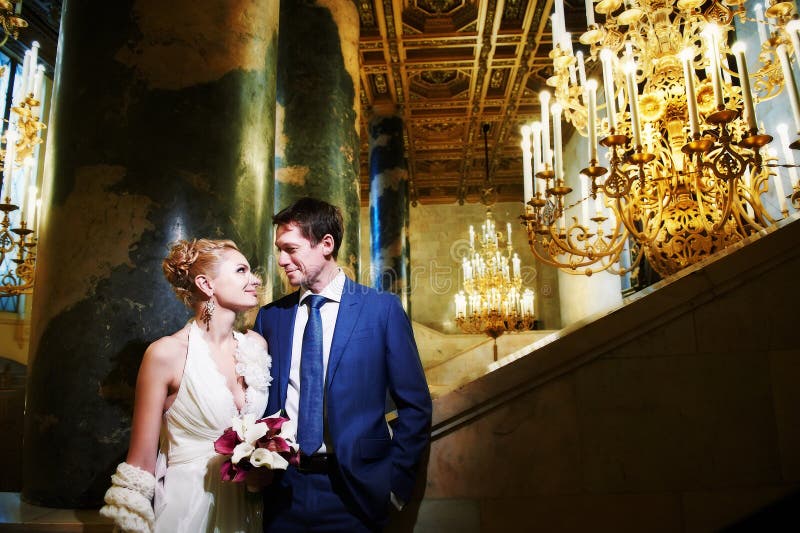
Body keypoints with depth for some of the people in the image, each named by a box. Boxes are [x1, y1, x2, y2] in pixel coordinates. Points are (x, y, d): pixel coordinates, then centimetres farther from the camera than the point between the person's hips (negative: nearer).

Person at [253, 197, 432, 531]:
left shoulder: (382, 309, -6)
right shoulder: (270, 316, 3)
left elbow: (415, 406, -4)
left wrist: (395, 480, -8)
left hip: (352, 489, -3)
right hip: (282, 488, 3)